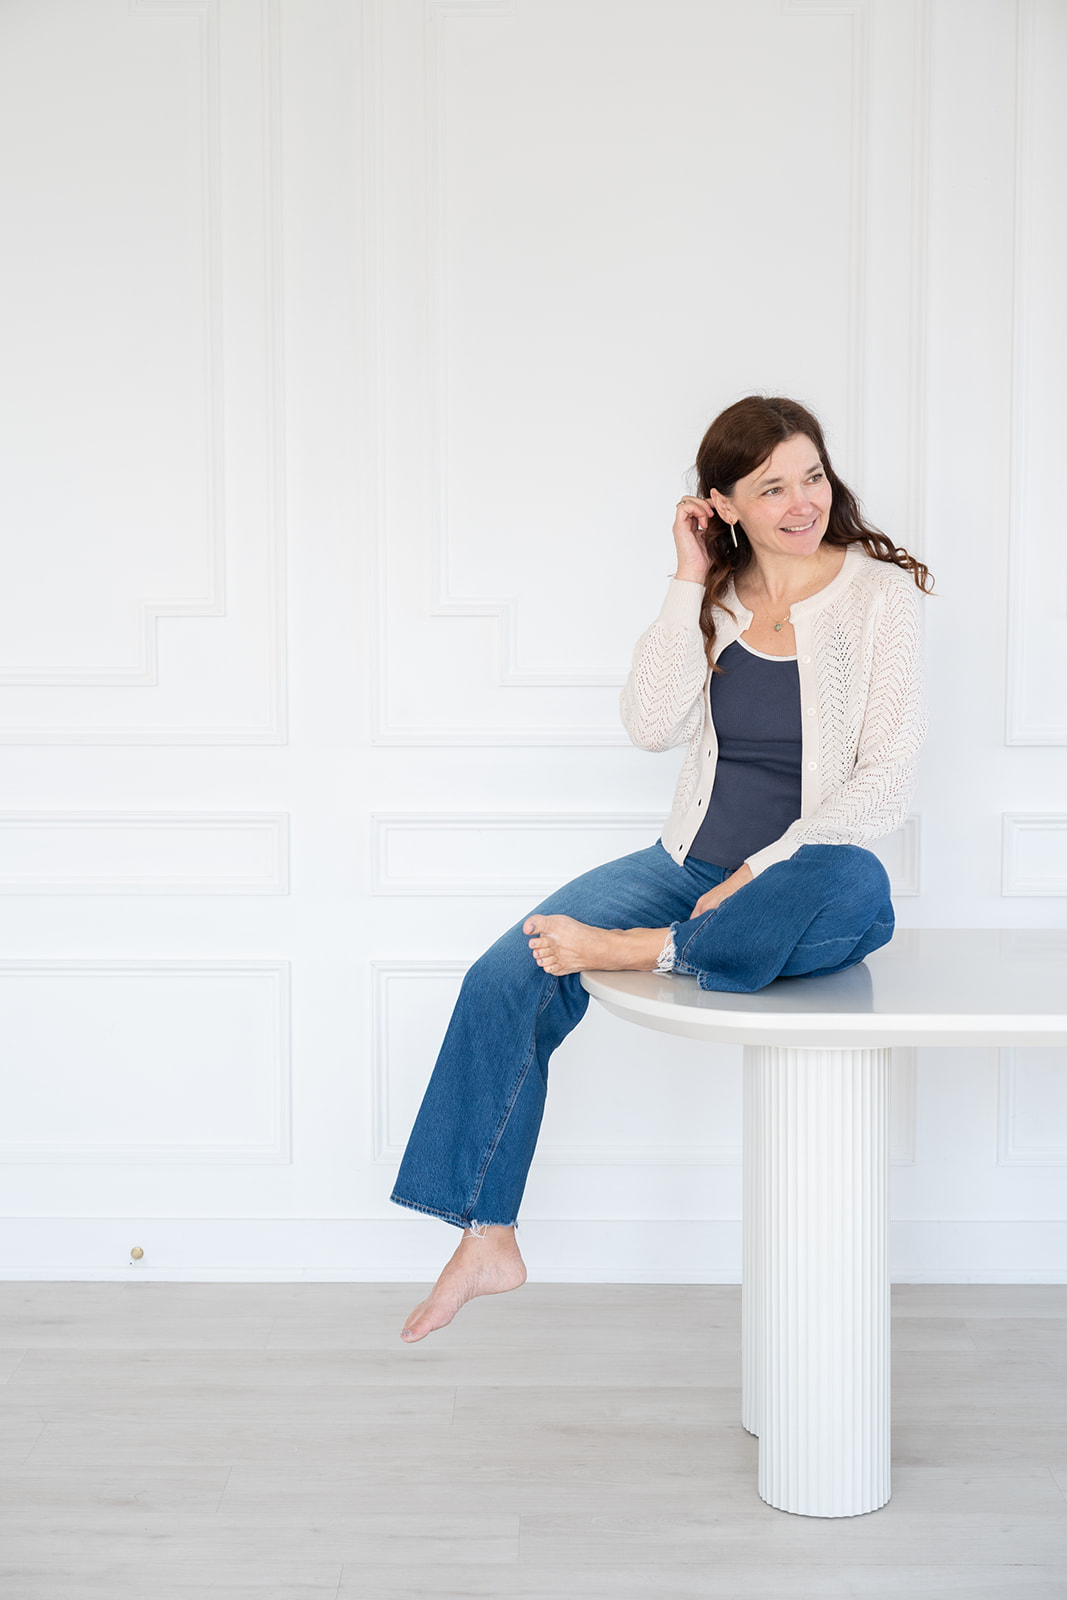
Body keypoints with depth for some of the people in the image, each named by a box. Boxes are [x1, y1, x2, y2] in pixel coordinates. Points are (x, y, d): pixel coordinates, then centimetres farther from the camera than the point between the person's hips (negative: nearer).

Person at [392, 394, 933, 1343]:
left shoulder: (880, 592, -3)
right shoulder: (716, 595, 10)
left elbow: (887, 778, -11)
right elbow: (651, 725, -5)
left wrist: (759, 873, -19)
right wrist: (690, 584, -6)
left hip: (803, 874, -4)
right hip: (695, 867, 4)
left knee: (854, 888, -42)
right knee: (504, 980, -14)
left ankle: (637, 952, -26)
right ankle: (488, 1241, -5)